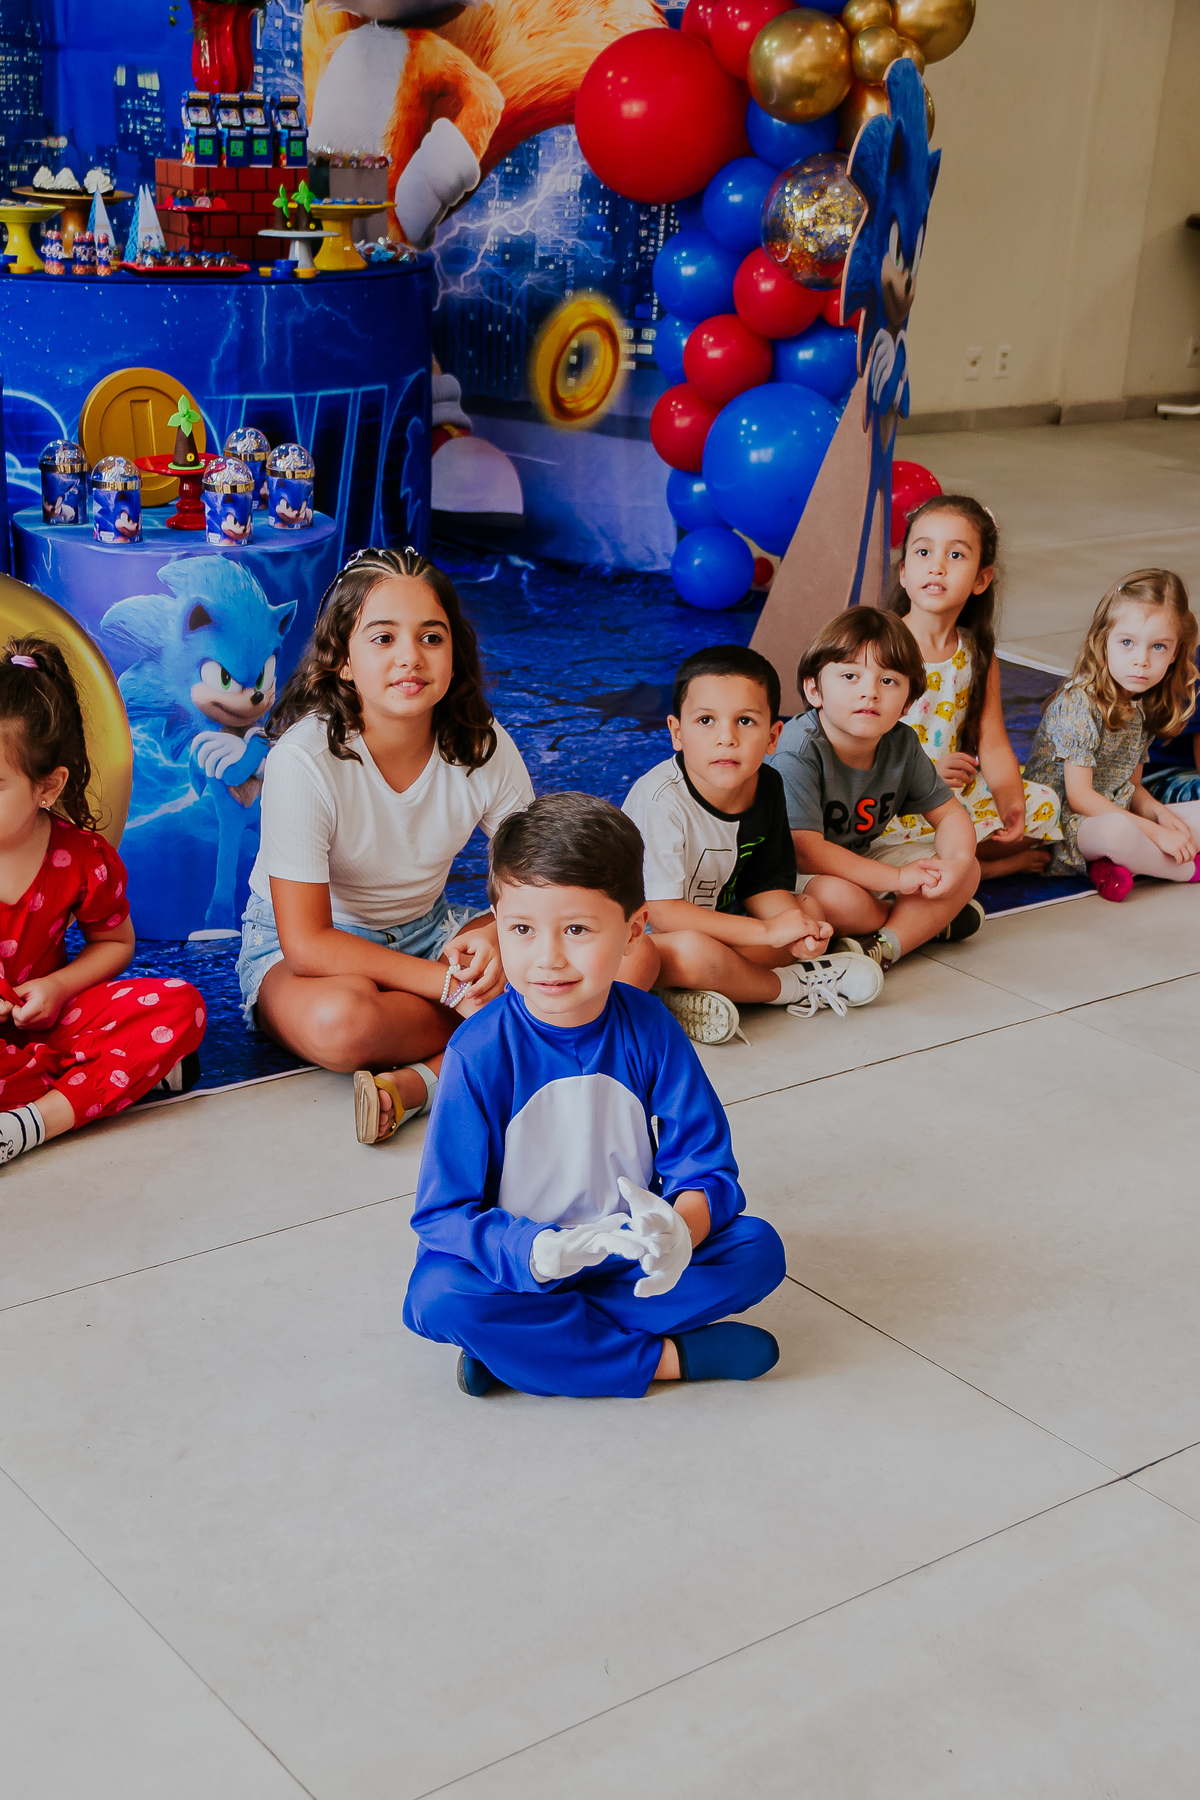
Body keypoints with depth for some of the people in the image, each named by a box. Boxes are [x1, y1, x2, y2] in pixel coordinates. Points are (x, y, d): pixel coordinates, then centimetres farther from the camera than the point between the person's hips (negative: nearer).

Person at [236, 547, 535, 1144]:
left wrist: (498, 938, -28)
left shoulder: (483, 746, -13)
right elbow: (306, 943, -28)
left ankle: (418, 1083, -26)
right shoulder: (304, 759, -27)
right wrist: (451, 984, -32)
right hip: (301, 948, -5)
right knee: (340, 1018, -42)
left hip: (423, 928, 5)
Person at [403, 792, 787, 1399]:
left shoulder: (649, 1029, -9)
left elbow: (707, 1167, -8)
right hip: (518, 1261, -3)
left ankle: (526, 1344, -20)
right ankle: (663, 1358, -23)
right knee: (436, 1296, -32)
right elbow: (444, 1214, -19)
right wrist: (548, 1251, -37)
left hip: (629, 1258, 3)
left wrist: (679, 1230, -33)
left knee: (758, 1247, -18)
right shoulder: (481, 1051, -18)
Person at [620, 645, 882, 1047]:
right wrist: (767, 931, -30)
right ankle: (791, 987, -5)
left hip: (709, 919, 8)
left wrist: (798, 931, -23)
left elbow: (764, 885, 1)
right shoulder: (660, 799, -28)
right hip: (636, 933, -7)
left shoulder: (766, 787, -6)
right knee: (694, 952, -36)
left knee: (809, 910, -1)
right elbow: (661, 912, -30)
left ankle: (695, 996, -17)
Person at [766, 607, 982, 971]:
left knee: (967, 873, -6)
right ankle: (929, 921, -8)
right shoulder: (798, 753, -27)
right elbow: (805, 850, -33)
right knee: (837, 898, -39)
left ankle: (883, 947, -23)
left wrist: (958, 860, -22)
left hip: (863, 859, 7)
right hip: (794, 874, -7)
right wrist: (896, 878, -32)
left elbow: (948, 814, 4)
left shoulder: (902, 745, -5)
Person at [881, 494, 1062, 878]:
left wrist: (1010, 802, -16)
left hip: (956, 793, 5)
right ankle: (999, 865, -8)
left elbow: (992, 745, 2)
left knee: (1044, 804, -5)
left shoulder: (977, 655, 4)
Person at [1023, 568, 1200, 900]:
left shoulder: (1145, 705, 7)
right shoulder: (1079, 703, -19)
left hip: (1119, 813, 9)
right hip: (1062, 820, -9)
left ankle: (1115, 866, -16)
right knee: (1117, 831, -39)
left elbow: (1132, 785, 15)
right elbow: (1079, 796, -21)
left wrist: (1159, 812, -8)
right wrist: (1154, 832, -22)